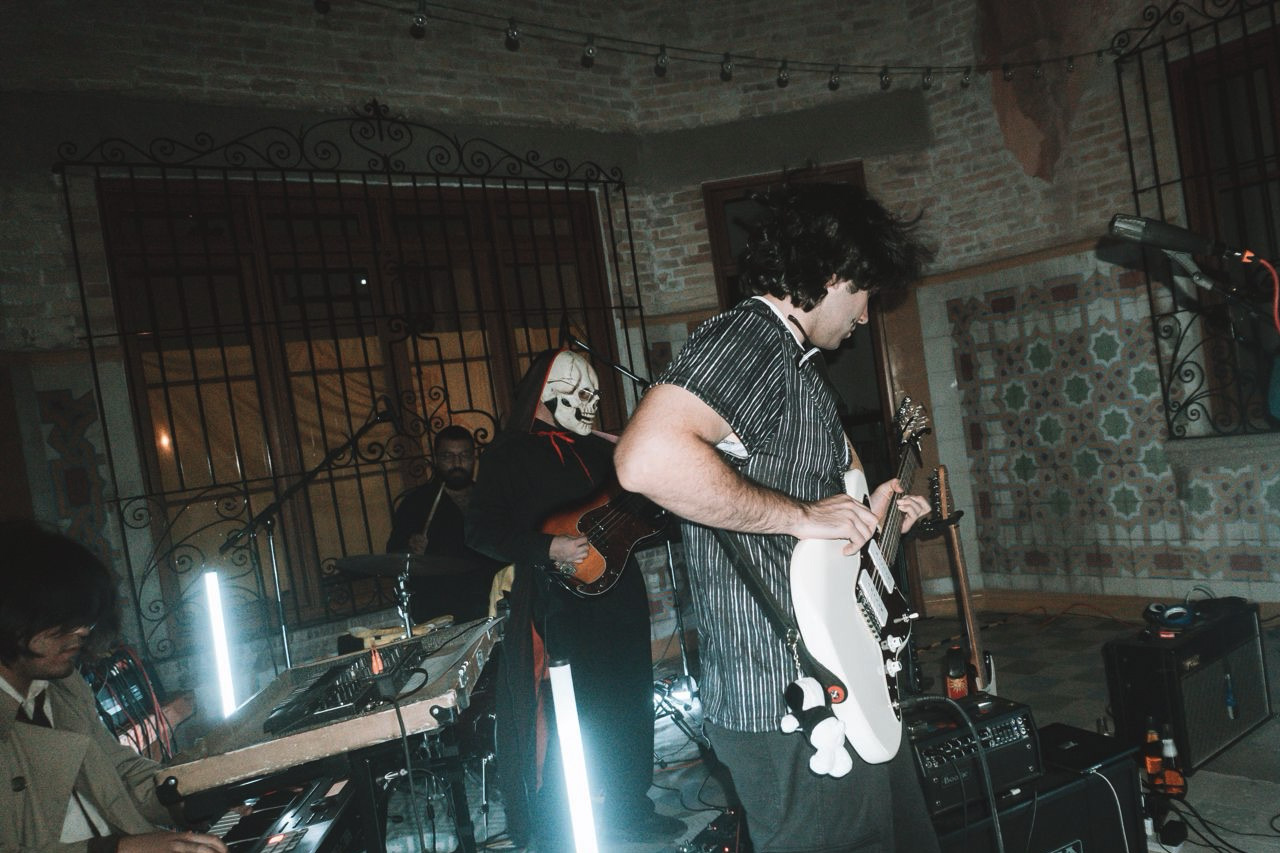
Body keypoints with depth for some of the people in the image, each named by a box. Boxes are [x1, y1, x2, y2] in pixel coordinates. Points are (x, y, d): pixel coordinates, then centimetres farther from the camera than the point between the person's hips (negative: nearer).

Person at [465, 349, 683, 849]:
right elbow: (481, 531, -13)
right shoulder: (509, 455, -6)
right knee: (580, 717, -3)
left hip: (620, 596, 7)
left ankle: (629, 812, 33)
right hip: (564, 605, -7)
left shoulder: (599, 448, 15)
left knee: (632, 709, 14)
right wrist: (548, 550, -22)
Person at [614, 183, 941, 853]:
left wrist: (869, 514, 22)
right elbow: (647, 460, -37)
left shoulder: (799, 365, 16)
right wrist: (801, 515, -27)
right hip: (786, 704, -11)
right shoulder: (745, 340, -18)